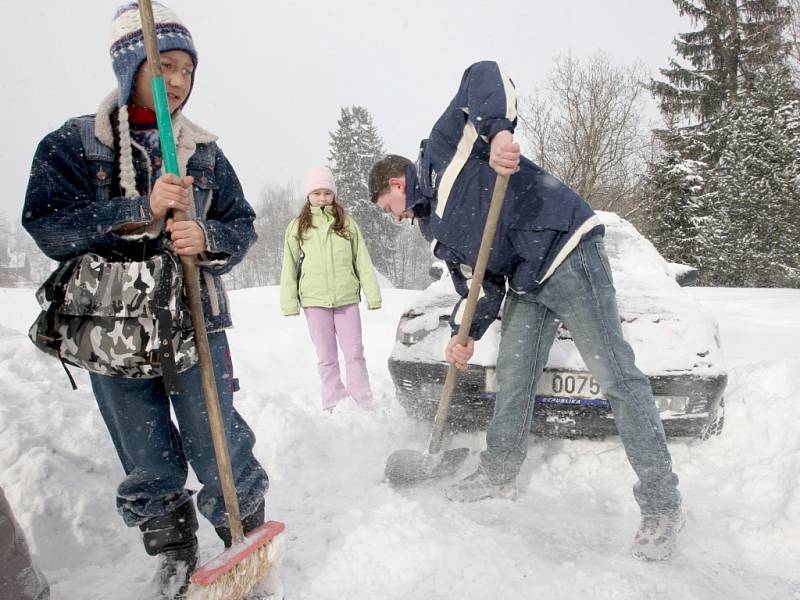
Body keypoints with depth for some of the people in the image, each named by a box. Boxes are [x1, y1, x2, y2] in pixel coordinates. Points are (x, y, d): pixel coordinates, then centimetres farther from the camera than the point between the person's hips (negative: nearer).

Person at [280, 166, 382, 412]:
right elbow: (289, 268, 5)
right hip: (314, 300, 0)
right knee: (326, 357, 7)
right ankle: (334, 406, 16)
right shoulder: (297, 227, 4)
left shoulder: (347, 223, 5)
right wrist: (290, 303, -1)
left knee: (354, 353, 4)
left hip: (346, 297, 0)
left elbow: (363, 261, 5)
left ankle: (364, 405, 13)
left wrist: (373, 294, 1)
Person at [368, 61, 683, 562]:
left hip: (567, 250, -10)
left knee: (617, 377, -7)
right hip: (526, 285, 10)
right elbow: (481, 284, 17)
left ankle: (663, 506, 0)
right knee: (513, 379, 12)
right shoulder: (437, 230, 20)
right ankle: (500, 474, 29)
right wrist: (467, 334, 4)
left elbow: (485, 75, -14)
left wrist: (497, 128, -32)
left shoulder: (442, 150, -3)